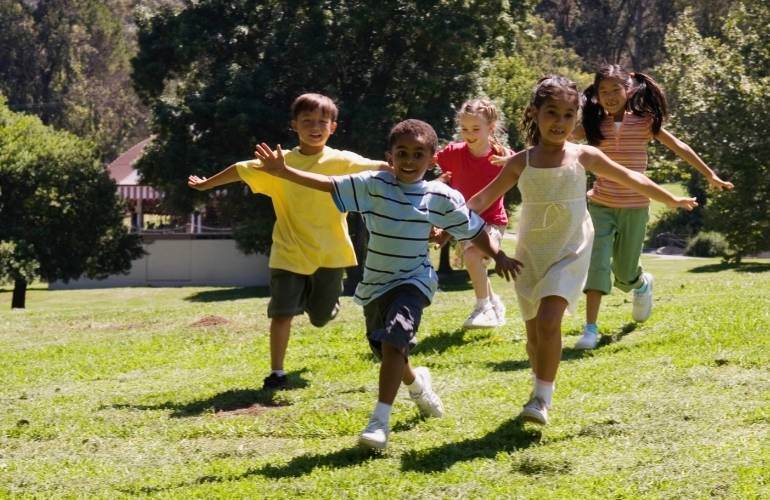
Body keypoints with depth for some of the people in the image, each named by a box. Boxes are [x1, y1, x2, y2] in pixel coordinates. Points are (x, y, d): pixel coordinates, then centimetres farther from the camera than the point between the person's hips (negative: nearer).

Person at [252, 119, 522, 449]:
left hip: (413, 282, -3)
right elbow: (327, 184, -9)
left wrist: (497, 255, -3)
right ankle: (416, 383, 51)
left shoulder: (441, 197, -7)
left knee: (394, 341, -25)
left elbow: (474, 230, 4)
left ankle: (380, 419, -24)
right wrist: (283, 172, -18)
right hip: (375, 284, 3)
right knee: (385, 349, 15)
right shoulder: (372, 185, -7)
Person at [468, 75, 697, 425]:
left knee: (548, 322, -20)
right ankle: (540, 387, 30)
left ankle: (542, 398, -12)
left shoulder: (583, 157, -3)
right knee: (534, 331, 7)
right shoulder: (520, 163, -3)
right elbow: (483, 199, 2)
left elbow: (632, 180, 8)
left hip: (569, 255, -2)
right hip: (530, 256, 2)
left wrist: (673, 201, 16)